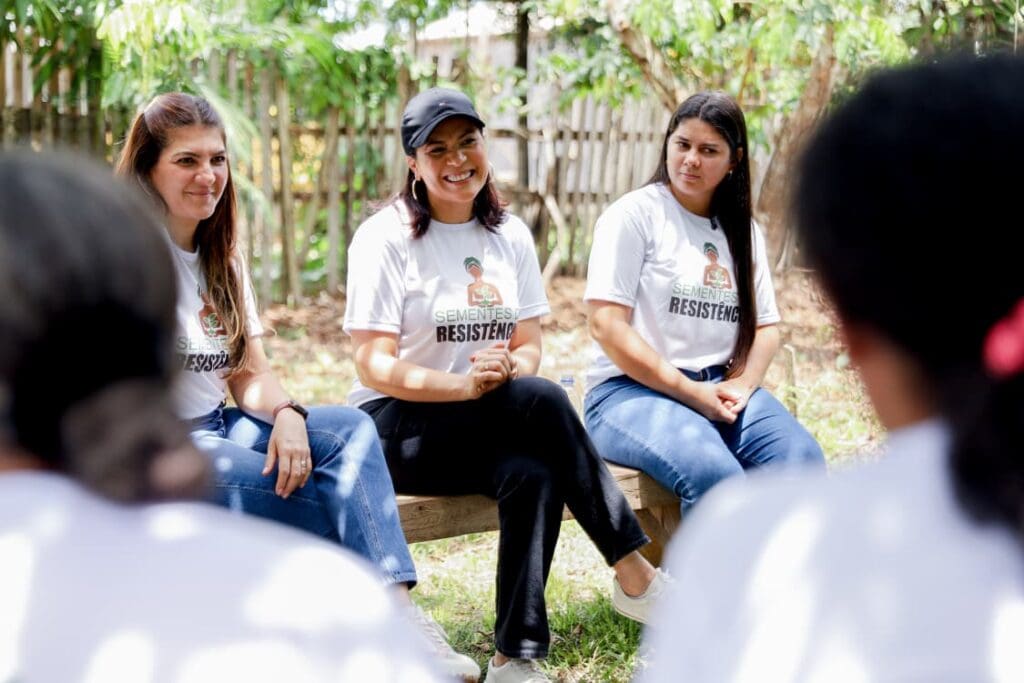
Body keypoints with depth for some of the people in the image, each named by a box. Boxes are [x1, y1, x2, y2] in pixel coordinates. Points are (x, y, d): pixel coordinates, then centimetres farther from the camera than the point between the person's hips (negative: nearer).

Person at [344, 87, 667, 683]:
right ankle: (635, 576, -24)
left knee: (534, 473, -32)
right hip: (397, 429, -5)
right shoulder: (385, 238, -7)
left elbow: (530, 347, 6)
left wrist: (507, 369, -19)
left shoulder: (510, 236, 8)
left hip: (486, 430, 5)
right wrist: (467, 386, -29)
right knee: (544, 400, -31)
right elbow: (374, 368, -14)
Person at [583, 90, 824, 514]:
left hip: (720, 389, 5)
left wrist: (741, 385, -6)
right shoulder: (634, 214, -1)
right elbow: (606, 324, -9)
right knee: (715, 474, -35)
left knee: (803, 461, -24)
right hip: (632, 390, -5)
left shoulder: (744, 231, 17)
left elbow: (766, 326, 16)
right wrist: (689, 392, -13)